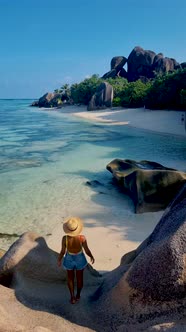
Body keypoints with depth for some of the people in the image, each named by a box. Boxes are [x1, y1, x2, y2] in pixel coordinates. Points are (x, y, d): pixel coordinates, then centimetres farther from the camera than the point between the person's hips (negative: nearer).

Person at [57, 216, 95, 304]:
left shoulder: (65, 238, -31)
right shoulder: (82, 238, -32)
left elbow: (62, 252, -18)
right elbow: (87, 251, -19)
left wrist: (59, 260, 3)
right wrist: (92, 257, 2)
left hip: (69, 259, 0)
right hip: (80, 259, 0)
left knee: (70, 277, 29)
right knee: (80, 277, 27)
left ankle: (72, 297, 33)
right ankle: (78, 295, 48)